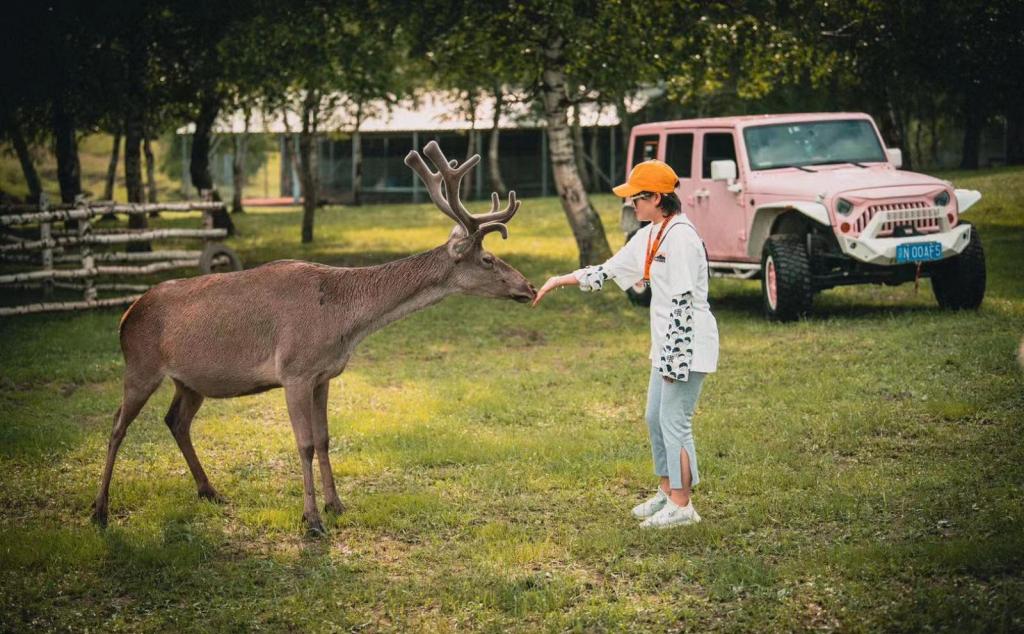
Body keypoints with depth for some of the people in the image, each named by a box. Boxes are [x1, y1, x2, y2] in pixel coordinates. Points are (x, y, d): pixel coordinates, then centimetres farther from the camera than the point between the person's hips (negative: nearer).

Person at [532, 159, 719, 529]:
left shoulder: (680, 237, -19)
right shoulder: (650, 236, 11)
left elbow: (683, 304, -22)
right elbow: (609, 271, 20)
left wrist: (672, 359, -22)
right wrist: (559, 281, 17)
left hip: (687, 345, -10)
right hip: (667, 346, 10)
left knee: (675, 422, -4)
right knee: (656, 418, 17)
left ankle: (681, 506, 4)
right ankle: (667, 492, 30)